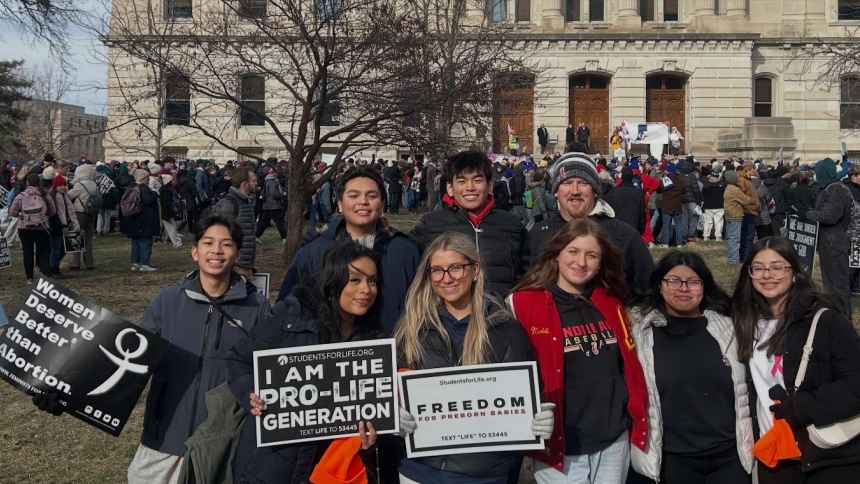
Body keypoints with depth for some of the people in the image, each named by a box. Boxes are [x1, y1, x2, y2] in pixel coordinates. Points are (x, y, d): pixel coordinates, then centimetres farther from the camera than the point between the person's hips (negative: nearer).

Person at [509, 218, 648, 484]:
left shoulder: (610, 303, 6)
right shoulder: (524, 303, -9)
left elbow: (629, 364, 14)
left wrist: (638, 420, 10)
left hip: (615, 443, 5)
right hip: (561, 448, -5)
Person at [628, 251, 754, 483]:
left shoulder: (726, 327, 3)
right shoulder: (642, 331, -3)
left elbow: (744, 390, 9)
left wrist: (750, 445, 9)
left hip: (730, 455, 2)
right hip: (673, 459, -1)